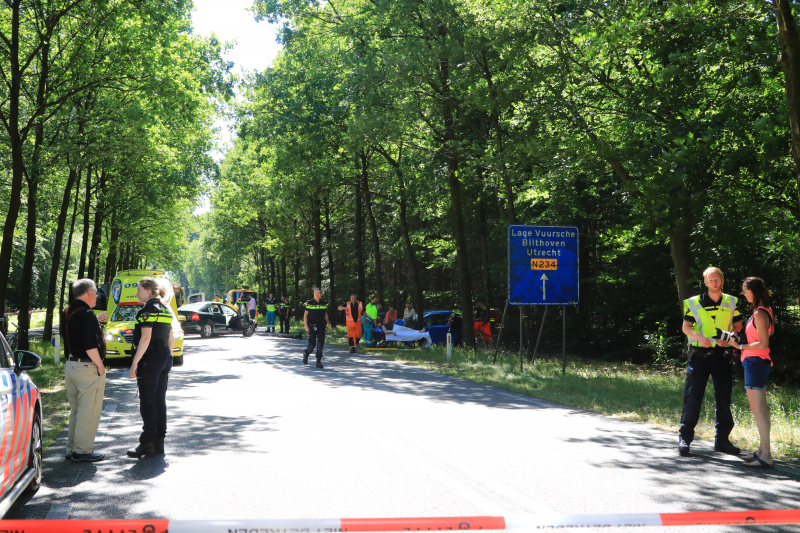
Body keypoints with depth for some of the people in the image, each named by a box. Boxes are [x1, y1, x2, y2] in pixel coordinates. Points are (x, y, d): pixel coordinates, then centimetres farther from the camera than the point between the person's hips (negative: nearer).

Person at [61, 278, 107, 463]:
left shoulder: (67, 313, 12)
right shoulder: (86, 314, -17)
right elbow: (90, 345, -21)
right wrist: (99, 365, -12)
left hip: (70, 365, 10)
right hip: (87, 367, -10)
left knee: (76, 410, 17)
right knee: (89, 411, -2)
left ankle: (72, 448, 22)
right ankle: (82, 451, 1)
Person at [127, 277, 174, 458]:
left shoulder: (148, 310, -12)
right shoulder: (166, 310, 13)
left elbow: (145, 338, -19)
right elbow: (171, 338, 16)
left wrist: (134, 363, -17)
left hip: (150, 359, -8)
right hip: (165, 358, 8)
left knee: (148, 403, -2)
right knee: (160, 401, 11)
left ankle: (147, 444, 2)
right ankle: (159, 443, 17)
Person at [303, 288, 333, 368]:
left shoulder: (324, 303, 8)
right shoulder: (310, 303, -3)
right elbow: (305, 314, 0)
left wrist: (329, 326, 16)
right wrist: (306, 325, -11)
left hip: (321, 326, 3)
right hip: (312, 326, -3)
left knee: (320, 344, -6)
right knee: (312, 344, -4)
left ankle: (318, 362, 0)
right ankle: (306, 353, 29)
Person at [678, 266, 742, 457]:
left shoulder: (731, 302, 8)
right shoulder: (694, 303, 0)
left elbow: (738, 326, 13)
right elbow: (686, 327, 0)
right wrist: (699, 337, -19)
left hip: (722, 355, 3)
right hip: (699, 354, -3)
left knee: (724, 398, 8)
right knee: (692, 396, -6)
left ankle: (722, 439, 19)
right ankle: (685, 438, 1)